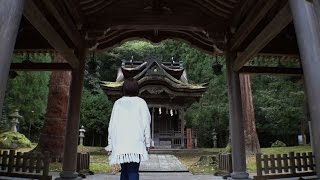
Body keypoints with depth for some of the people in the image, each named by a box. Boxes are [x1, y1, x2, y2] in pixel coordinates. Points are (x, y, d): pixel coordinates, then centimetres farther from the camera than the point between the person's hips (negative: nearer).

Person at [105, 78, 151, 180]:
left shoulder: (118, 103, 9)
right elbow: (146, 123, 1)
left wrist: (110, 144, 13)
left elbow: (112, 125, 7)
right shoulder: (141, 102, 4)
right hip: (136, 144, -2)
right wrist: (147, 143, 7)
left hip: (120, 144, 3)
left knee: (124, 171, 14)